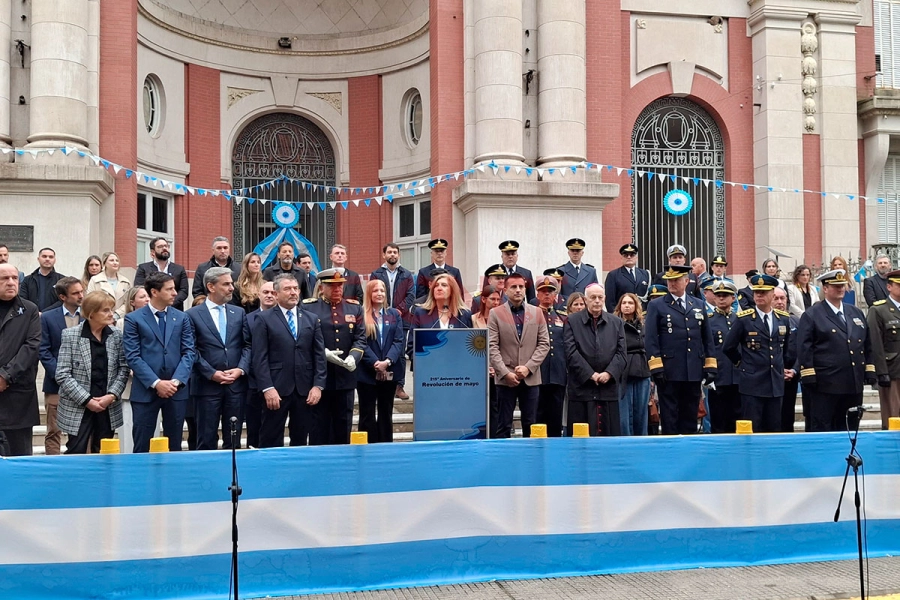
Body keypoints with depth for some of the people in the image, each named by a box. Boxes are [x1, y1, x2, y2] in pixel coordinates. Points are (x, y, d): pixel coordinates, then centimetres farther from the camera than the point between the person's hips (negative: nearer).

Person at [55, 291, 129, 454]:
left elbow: (123, 368, 4)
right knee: (76, 454, -3)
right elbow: (62, 374, -9)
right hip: (79, 408, -3)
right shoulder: (71, 335, -6)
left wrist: (112, 395, -10)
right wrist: (86, 400, -14)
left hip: (109, 407, 3)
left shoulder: (116, 335, 3)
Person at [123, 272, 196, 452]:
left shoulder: (182, 318, 9)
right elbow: (133, 356, -7)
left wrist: (176, 381, -11)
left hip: (176, 389, 3)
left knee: (174, 446, 9)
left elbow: (189, 352, 3)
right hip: (146, 390, -3)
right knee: (142, 447, 3)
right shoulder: (134, 319, 0)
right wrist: (156, 383, -15)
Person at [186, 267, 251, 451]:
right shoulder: (193, 315, -1)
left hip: (236, 385, 3)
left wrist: (240, 369, -8)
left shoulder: (239, 313, 11)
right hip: (207, 385, -3)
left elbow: (247, 345, 8)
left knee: (233, 440, 8)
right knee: (207, 439, 4)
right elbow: (192, 351, -6)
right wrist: (212, 374, -13)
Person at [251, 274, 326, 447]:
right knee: (271, 442, 1)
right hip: (276, 389, -3)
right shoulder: (264, 319, 2)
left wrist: (318, 385, -1)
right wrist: (267, 388, -14)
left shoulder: (312, 319, 13)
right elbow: (259, 357, -5)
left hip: (305, 390, 4)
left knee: (301, 441, 8)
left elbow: (319, 355, 10)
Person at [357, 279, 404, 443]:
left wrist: (387, 361, -14)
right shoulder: (360, 314, -2)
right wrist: (375, 363, -17)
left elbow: (399, 341, 1)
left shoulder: (394, 314, 9)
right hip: (367, 372, -3)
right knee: (367, 414, 3)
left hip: (389, 372, 3)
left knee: (386, 413, 10)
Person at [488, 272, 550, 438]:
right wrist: (505, 372, -13)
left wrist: (528, 367, -8)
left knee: (530, 426, 5)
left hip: (531, 378, 2)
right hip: (505, 378, -2)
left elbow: (544, 344, 4)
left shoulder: (537, 312, 9)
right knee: (504, 425, 3)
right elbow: (492, 347, -4)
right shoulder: (495, 314, 3)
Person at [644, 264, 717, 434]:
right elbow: (650, 338, -5)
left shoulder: (698, 305, 13)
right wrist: (656, 368, -13)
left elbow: (707, 338, 14)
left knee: (690, 416, 9)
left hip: (694, 371, 4)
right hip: (669, 372, -3)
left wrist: (710, 366, 6)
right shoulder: (656, 306, 2)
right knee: (669, 416, 1)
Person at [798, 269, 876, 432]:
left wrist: (870, 371, 9)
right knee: (822, 430, -1)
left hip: (854, 384, 6)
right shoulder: (811, 316, -2)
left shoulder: (856, 313, 16)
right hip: (825, 386, -6)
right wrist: (809, 377, -14)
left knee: (850, 429, 12)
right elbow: (804, 348, -9)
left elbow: (867, 345, 18)